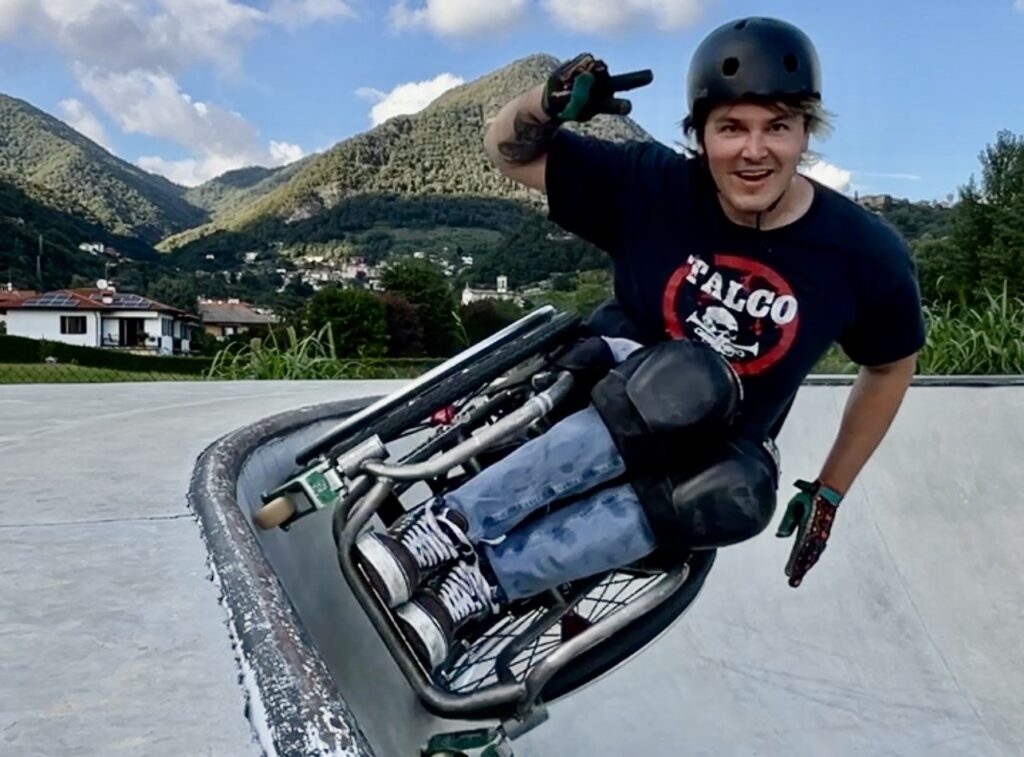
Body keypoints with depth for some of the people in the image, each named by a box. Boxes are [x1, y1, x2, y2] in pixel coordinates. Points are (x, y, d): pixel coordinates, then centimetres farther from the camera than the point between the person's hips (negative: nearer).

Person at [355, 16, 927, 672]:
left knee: (738, 496, -35)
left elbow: (892, 366, 4)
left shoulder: (866, 255, -13)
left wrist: (829, 493, 3)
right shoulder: (654, 185, -14)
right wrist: (550, 102, -30)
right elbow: (509, 151, -7)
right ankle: (445, 523, -36)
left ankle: (484, 577, -34)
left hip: (721, 448, 2)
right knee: (681, 384, -37)